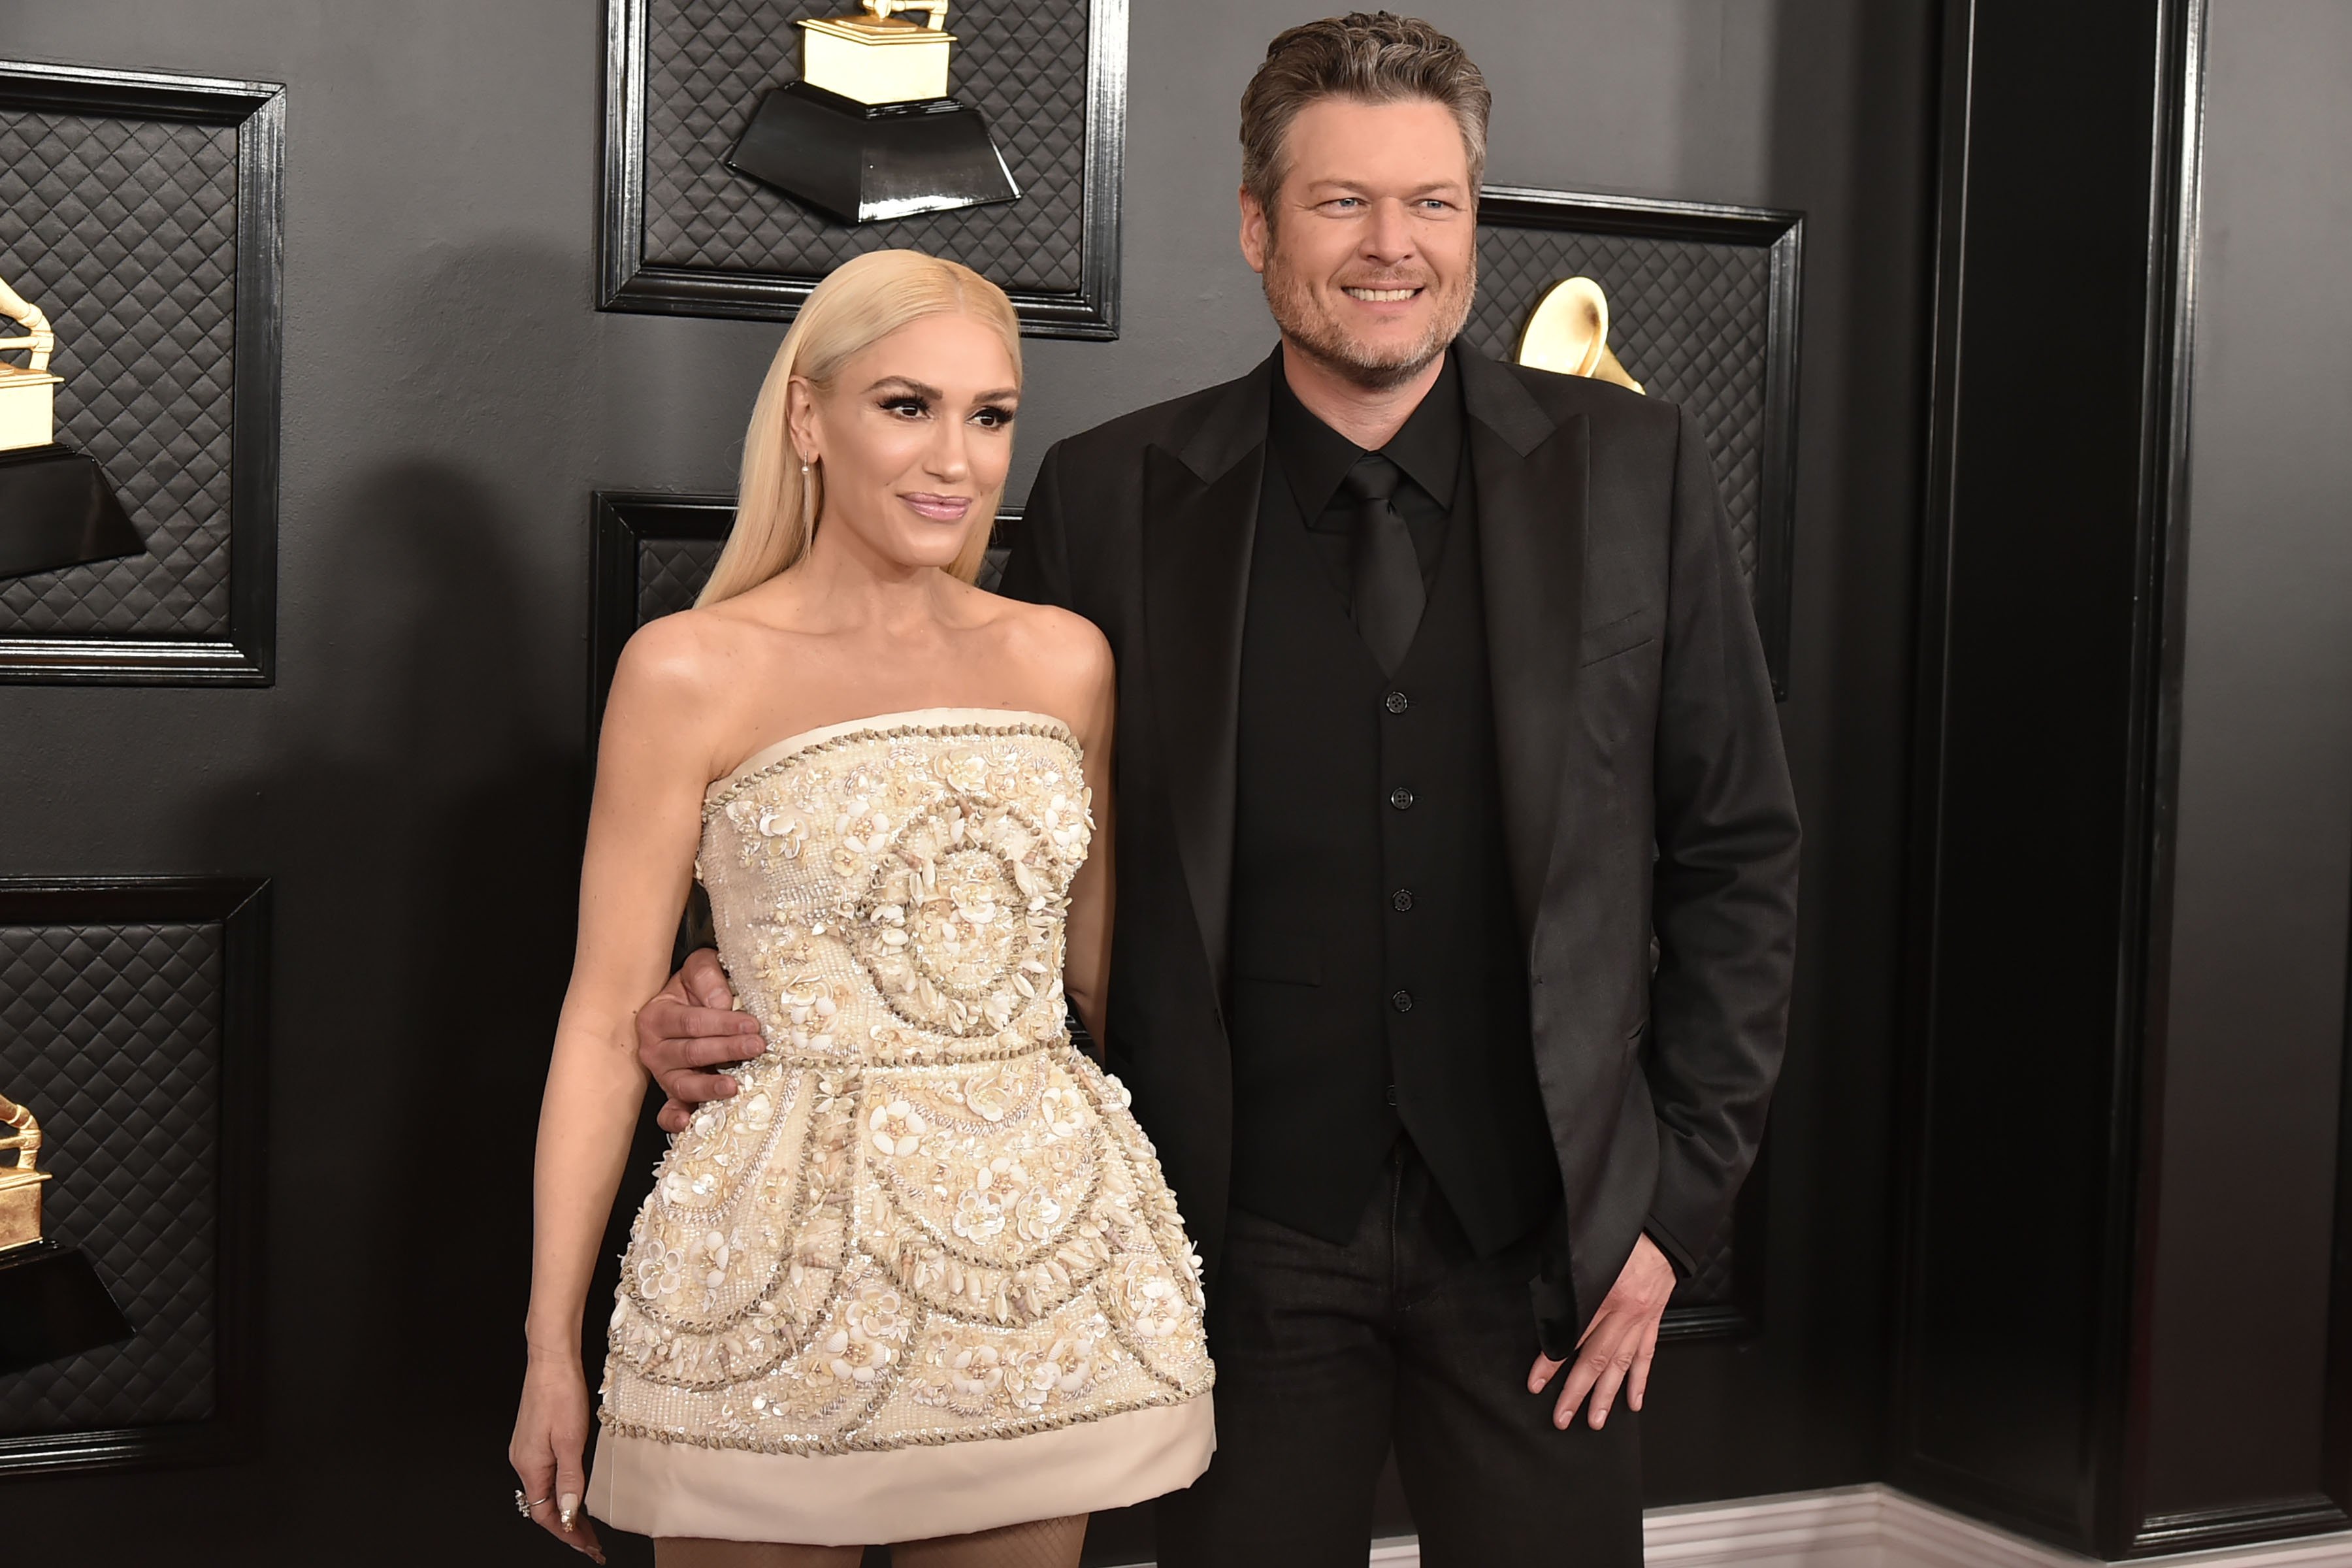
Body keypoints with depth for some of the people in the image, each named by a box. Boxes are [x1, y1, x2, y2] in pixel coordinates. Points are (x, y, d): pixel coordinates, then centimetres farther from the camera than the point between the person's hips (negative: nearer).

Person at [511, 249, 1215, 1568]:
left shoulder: (1065, 659, 7)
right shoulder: (694, 671, -5)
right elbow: (608, 1018, -4)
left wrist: (1179, 1260, 15)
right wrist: (553, 1346, -4)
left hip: (1050, 1250, 4)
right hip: (783, 1260, -4)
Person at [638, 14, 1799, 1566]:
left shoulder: (1634, 470, 0)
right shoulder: (1112, 497, -1)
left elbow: (1738, 850, 3)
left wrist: (1682, 1196, -1)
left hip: (1547, 1239, 1)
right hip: (1253, 1245, 0)